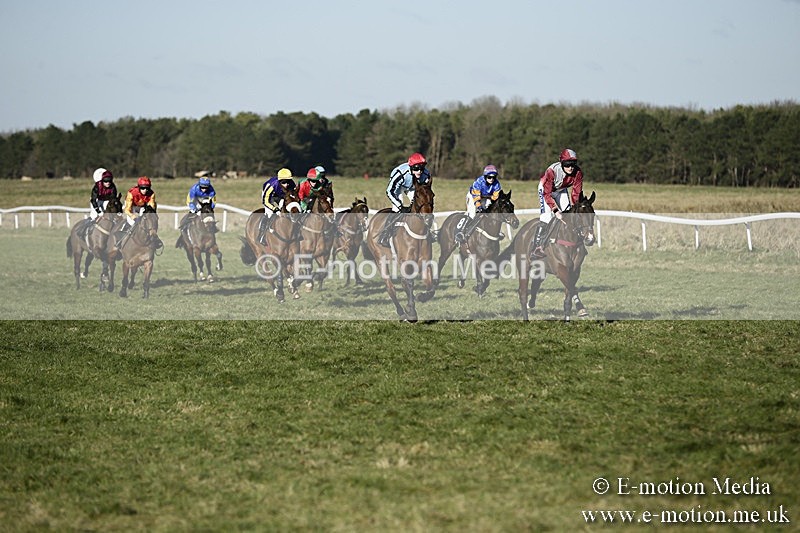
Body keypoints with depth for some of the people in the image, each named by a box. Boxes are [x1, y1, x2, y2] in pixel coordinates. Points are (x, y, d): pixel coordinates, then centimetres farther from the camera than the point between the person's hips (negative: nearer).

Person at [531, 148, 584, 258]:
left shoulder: (578, 173, -26)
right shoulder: (552, 171, -38)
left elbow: (576, 192, -17)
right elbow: (547, 193, -35)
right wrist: (556, 210, -42)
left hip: (561, 190, 5)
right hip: (546, 188, -5)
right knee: (547, 215, -20)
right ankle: (538, 246, -19)